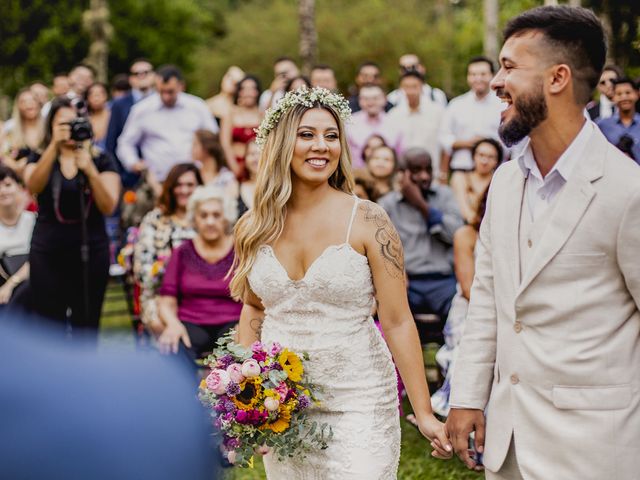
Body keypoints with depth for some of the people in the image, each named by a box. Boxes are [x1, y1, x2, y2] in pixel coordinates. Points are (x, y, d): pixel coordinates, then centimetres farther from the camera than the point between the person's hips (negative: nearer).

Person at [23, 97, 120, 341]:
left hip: (90, 251, 0)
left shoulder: (101, 160, 3)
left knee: (86, 328, 2)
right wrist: (54, 145, -29)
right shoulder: (40, 158, 5)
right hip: (48, 253, 1)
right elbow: (33, 186, -18)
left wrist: (90, 170, -24)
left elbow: (108, 207, -10)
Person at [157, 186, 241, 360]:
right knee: (173, 349, -36)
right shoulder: (183, 253, 15)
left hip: (231, 324, -1)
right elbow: (166, 302, 9)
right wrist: (173, 324, -14)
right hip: (190, 324, 1)